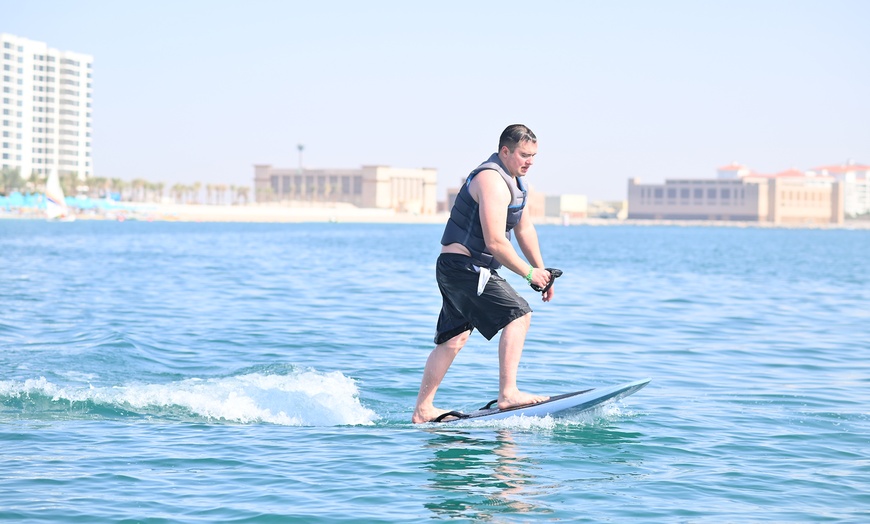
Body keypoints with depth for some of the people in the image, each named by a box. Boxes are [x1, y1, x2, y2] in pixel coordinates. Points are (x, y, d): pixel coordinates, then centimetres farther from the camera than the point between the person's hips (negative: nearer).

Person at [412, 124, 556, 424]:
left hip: (456, 270, 10)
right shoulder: (493, 182, -19)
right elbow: (495, 243, -24)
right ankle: (508, 393, -17)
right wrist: (529, 274, -15)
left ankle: (423, 410, 13)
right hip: (465, 266, -10)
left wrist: (541, 270, 20)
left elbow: (524, 228, 24)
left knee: (453, 339, 10)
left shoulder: (513, 179, 15)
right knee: (519, 314, -14)